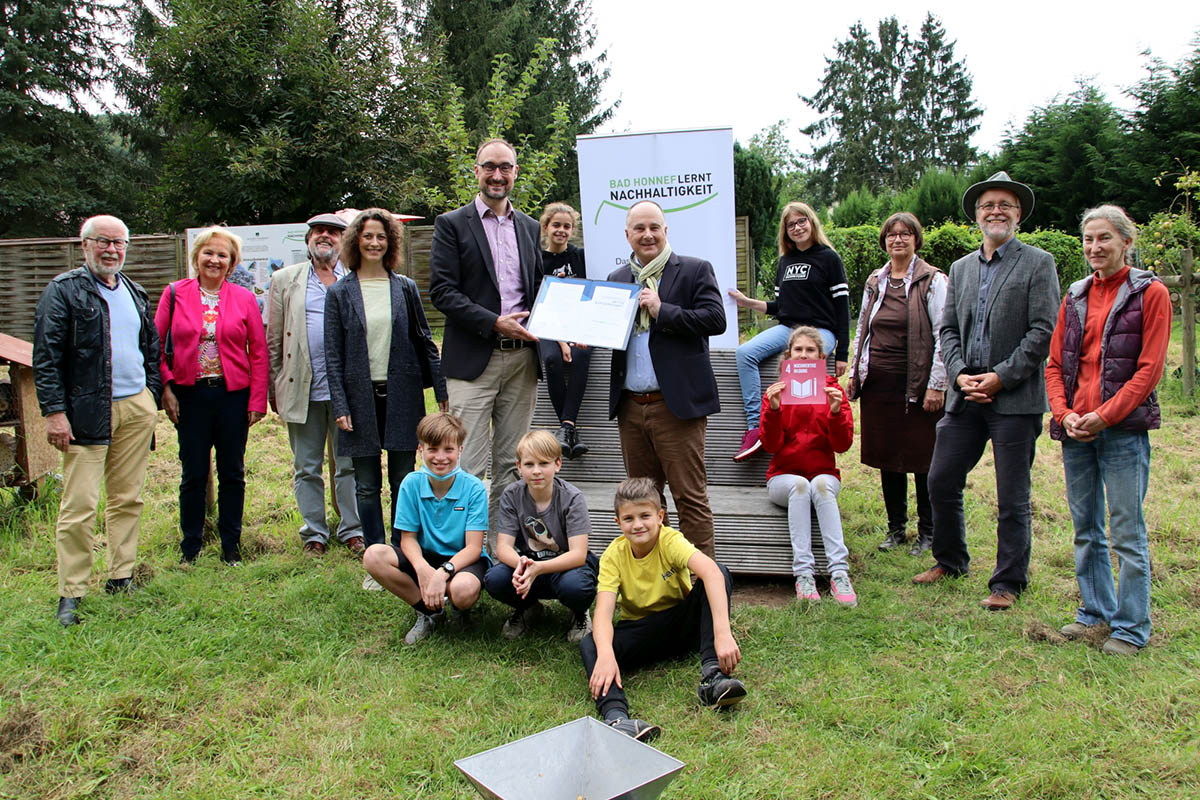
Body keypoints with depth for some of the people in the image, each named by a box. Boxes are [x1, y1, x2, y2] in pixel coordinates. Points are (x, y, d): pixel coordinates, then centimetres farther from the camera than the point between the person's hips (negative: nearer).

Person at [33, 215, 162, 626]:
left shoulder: (136, 294, 15)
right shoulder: (64, 290, -3)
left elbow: (152, 348, 22)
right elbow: (46, 357, -8)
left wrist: (151, 396, 13)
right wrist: (54, 411, -13)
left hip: (137, 407, 6)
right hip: (88, 412, -5)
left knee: (128, 498, 11)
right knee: (80, 504, -4)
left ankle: (121, 577, 22)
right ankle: (70, 595, 5)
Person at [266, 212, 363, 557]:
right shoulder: (285, 280, 10)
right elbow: (272, 339, 9)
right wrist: (275, 389, 5)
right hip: (302, 389, 1)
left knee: (350, 464, 5)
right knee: (307, 469, 9)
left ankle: (353, 530, 17)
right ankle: (314, 533, 21)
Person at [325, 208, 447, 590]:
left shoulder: (405, 288, 6)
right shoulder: (340, 293, 4)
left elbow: (424, 341, 9)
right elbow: (332, 354, 3)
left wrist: (442, 390, 3)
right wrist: (340, 405, -6)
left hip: (401, 397, 0)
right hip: (361, 398, 0)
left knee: (403, 482, 5)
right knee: (367, 485, 5)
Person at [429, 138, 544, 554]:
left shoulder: (529, 227, 16)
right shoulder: (452, 224, 1)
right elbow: (442, 290, -7)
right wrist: (494, 323, -15)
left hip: (523, 357, 5)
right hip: (474, 358, -5)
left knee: (511, 462, 10)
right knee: (467, 466, -5)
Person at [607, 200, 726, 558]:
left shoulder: (694, 270, 1)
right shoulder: (617, 279, 16)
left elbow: (716, 320, -11)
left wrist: (661, 309, -14)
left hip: (675, 405, -5)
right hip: (631, 406, 5)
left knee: (690, 497, -3)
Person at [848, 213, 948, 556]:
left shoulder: (932, 280, -3)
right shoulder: (874, 282, 13)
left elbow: (943, 336, -8)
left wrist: (936, 385, -13)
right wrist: (854, 373, 14)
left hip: (916, 383, -5)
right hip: (878, 383, 5)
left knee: (922, 459, 1)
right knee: (887, 457, 9)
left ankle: (927, 532, 15)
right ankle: (896, 527, 22)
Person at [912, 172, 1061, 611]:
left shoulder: (1038, 264, -1)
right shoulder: (961, 268, 15)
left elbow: (1043, 331, -8)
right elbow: (948, 329, 13)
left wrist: (1000, 377, -14)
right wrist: (960, 374, -3)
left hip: (1015, 397, -5)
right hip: (965, 394, 5)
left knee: (1012, 499, 2)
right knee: (941, 481, 9)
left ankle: (1008, 583, 16)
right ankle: (949, 560, 30)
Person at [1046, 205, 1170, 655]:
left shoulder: (1149, 293, -2)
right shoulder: (1075, 296, 12)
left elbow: (1149, 369, -8)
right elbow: (1055, 364, 11)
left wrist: (1104, 416, -15)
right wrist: (1064, 413, -4)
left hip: (1123, 429, -5)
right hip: (1075, 430, 5)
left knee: (1127, 534, 0)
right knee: (1085, 529, 14)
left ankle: (1131, 628, 12)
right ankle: (1095, 610, 28)